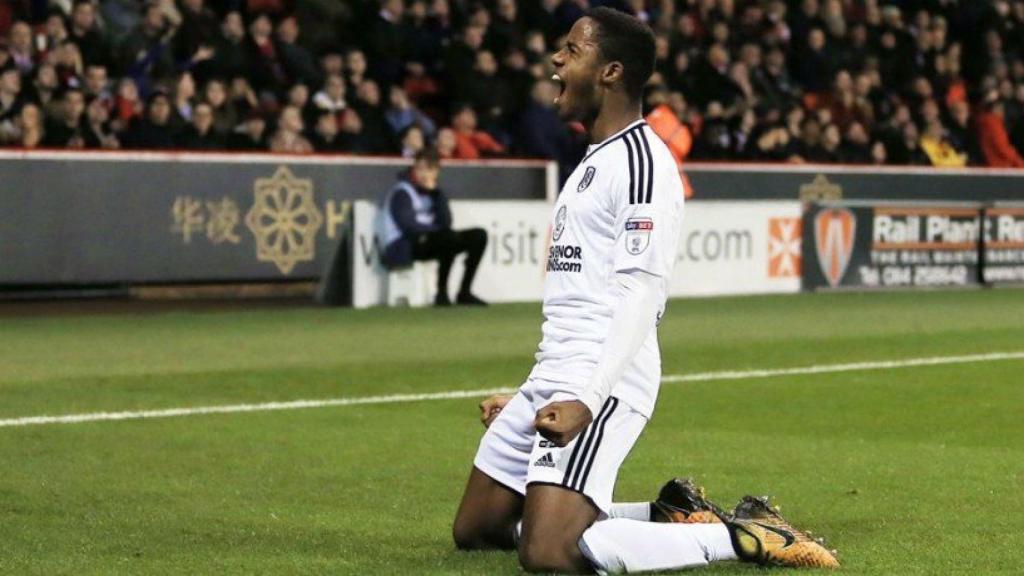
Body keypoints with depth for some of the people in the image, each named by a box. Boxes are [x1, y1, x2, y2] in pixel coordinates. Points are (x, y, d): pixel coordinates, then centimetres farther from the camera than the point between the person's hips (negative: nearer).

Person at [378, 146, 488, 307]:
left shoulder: (433, 192, 15)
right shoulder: (402, 192, -7)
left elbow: (445, 223, 0)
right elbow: (409, 226, -19)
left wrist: (435, 193, -7)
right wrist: (437, 230, -14)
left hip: (429, 241, 8)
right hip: (401, 249, -8)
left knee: (479, 236, 0)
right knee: (451, 237, -33)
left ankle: (464, 292, -3)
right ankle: (442, 293, -26)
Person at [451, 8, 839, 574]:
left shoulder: (641, 161, -11)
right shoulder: (594, 161, 21)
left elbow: (640, 297, -20)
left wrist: (586, 400, -28)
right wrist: (530, 401, 23)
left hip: (602, 383, -10)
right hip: (552, 379, 10)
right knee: (475, 528, 10)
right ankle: (665, 516, 17)